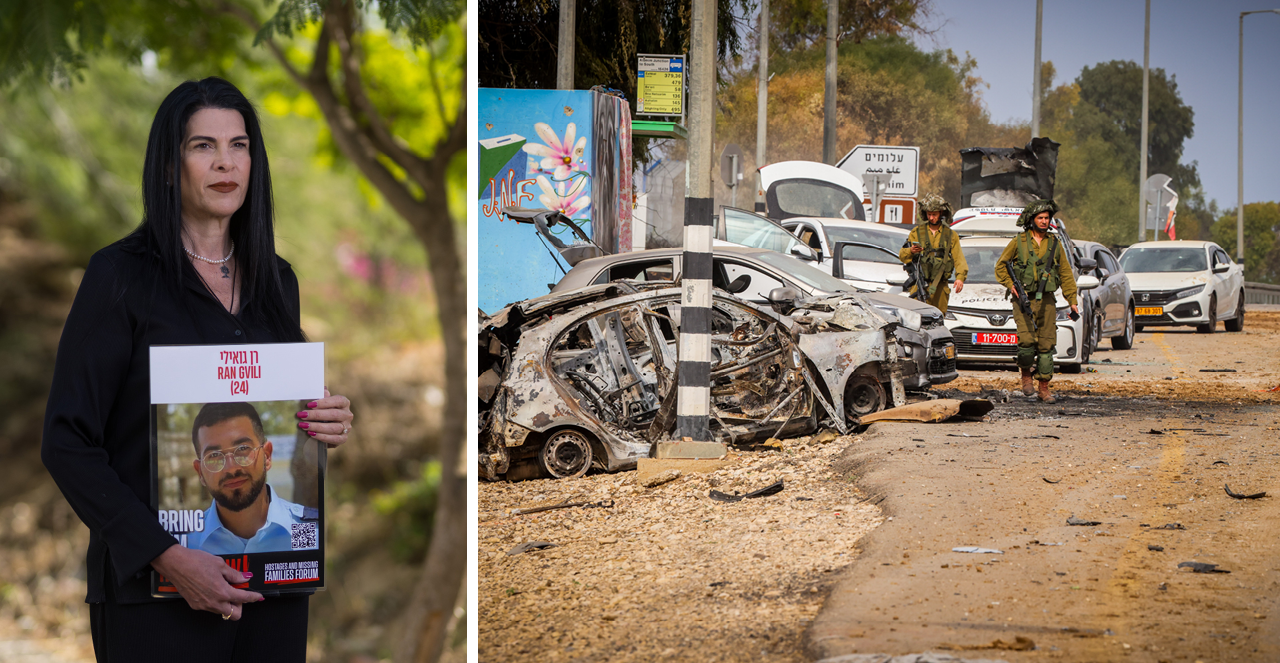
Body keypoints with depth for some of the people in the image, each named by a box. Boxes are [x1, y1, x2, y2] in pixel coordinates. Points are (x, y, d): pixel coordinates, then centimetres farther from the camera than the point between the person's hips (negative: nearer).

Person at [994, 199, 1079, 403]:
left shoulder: (1054, 244, 11)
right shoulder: (1019, 242, 3)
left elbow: (1066, 274, 15)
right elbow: (1001, 266, 10)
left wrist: (1072, 301, 9)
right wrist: (1010, 285, -5)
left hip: (1047, 301, 3)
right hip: (1024, 300, -3)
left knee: (1046, 345, 0)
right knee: (1026, 340, -19)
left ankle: (1044, 389, 7)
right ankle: (1026, 376, 5)